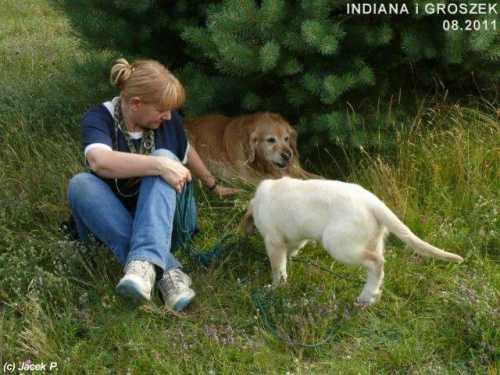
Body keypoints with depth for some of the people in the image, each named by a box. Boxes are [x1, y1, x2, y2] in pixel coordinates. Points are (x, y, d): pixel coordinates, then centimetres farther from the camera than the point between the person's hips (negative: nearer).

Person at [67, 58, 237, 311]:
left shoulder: (168, 118, -2)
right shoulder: (98, 119, -13)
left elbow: (187, 152, 20)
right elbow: (100, 161, -35)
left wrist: (213, 186, 34)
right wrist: (161, 166, -39)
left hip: (167, 218, 2)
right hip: (115, 224, -2)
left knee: (163, 156, -27)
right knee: (80, 184, -32)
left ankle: (145, 263, -51)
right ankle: (168, 271, -44)